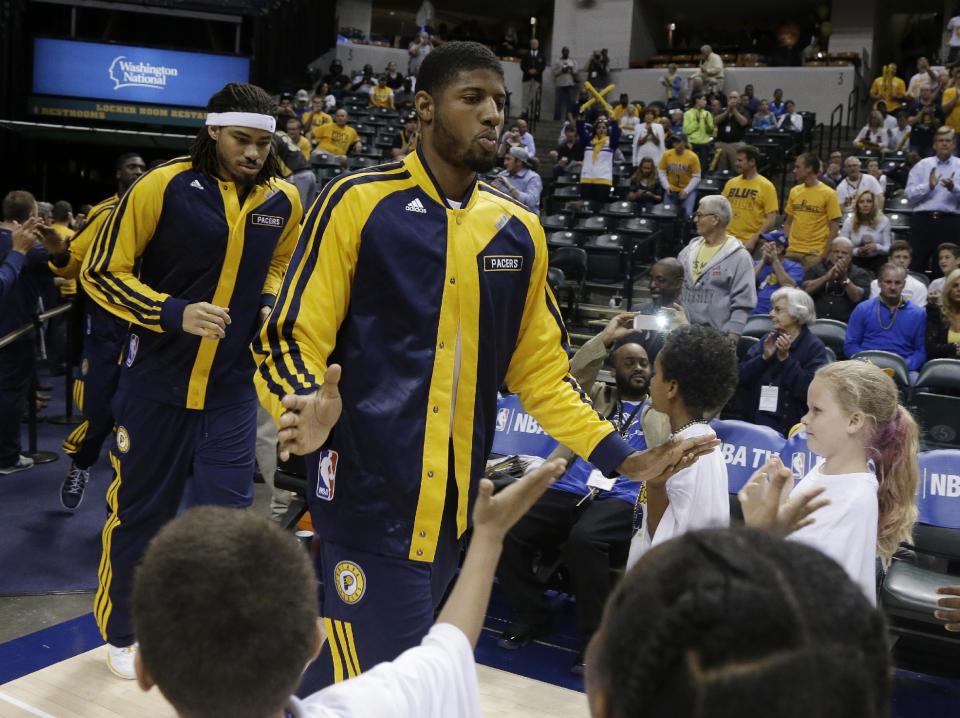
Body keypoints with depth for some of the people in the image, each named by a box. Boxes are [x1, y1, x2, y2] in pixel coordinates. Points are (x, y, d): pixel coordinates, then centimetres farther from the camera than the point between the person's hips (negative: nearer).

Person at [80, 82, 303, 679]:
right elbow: (101, 271, -9)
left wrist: (270, 305, -1)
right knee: (139, 508, 12)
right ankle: (122, 631, 35)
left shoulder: (284, 201, -1)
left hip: (232, 385, 3)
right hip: (157, 382, -2)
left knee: (228, 508, 1)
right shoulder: (165, 187, -14)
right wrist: (173, 314, -22)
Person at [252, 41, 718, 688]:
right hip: (369, 496, -5)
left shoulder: (518, 229, 7)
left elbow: (540, 367, 12)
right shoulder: (359, 201, -7)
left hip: (457, 505, 5)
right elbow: (292, 339, -6)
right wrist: (307, 410, -27)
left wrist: (620, 458, 2)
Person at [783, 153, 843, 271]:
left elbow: (833, 228, -4)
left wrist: (824, 255, -10)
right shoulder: (794, 191, 9)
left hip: (814, 253, -4)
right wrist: (784, 246, 2)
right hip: (792, 251, 4)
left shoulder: (828, 194, -4)